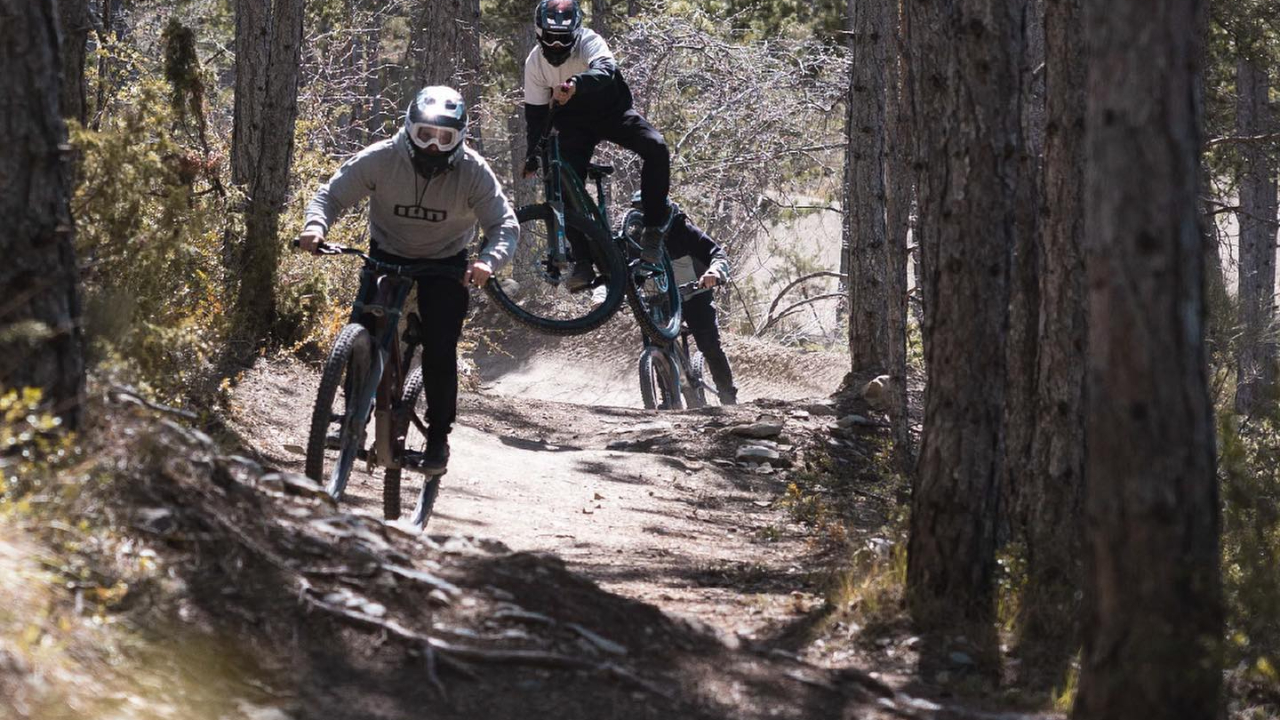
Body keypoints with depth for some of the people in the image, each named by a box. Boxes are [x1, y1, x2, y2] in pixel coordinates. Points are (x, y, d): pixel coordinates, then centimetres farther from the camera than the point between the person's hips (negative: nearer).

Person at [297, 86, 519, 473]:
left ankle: (439, 437, 5)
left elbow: (505, 225, -22)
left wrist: (488, 261, -43)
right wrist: (316, 225, -36)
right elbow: (332, 194, -14)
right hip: (388, 256, 1)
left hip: (446, 265, -1)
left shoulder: (474, 172, -21)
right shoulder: (381, 159, -21)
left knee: (440, 351, -12)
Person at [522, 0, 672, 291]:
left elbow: (606, 70, -48)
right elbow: (535, 112, -4)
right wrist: (532, 158, -9)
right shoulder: (535, 62, -14)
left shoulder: (589, 42, -26)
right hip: (574, 123, 2)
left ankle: (654, 227, -18)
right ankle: (583, 263, -7)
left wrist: (576, 84, -68)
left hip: (613, 111, -2)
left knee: (656, 148, -28)